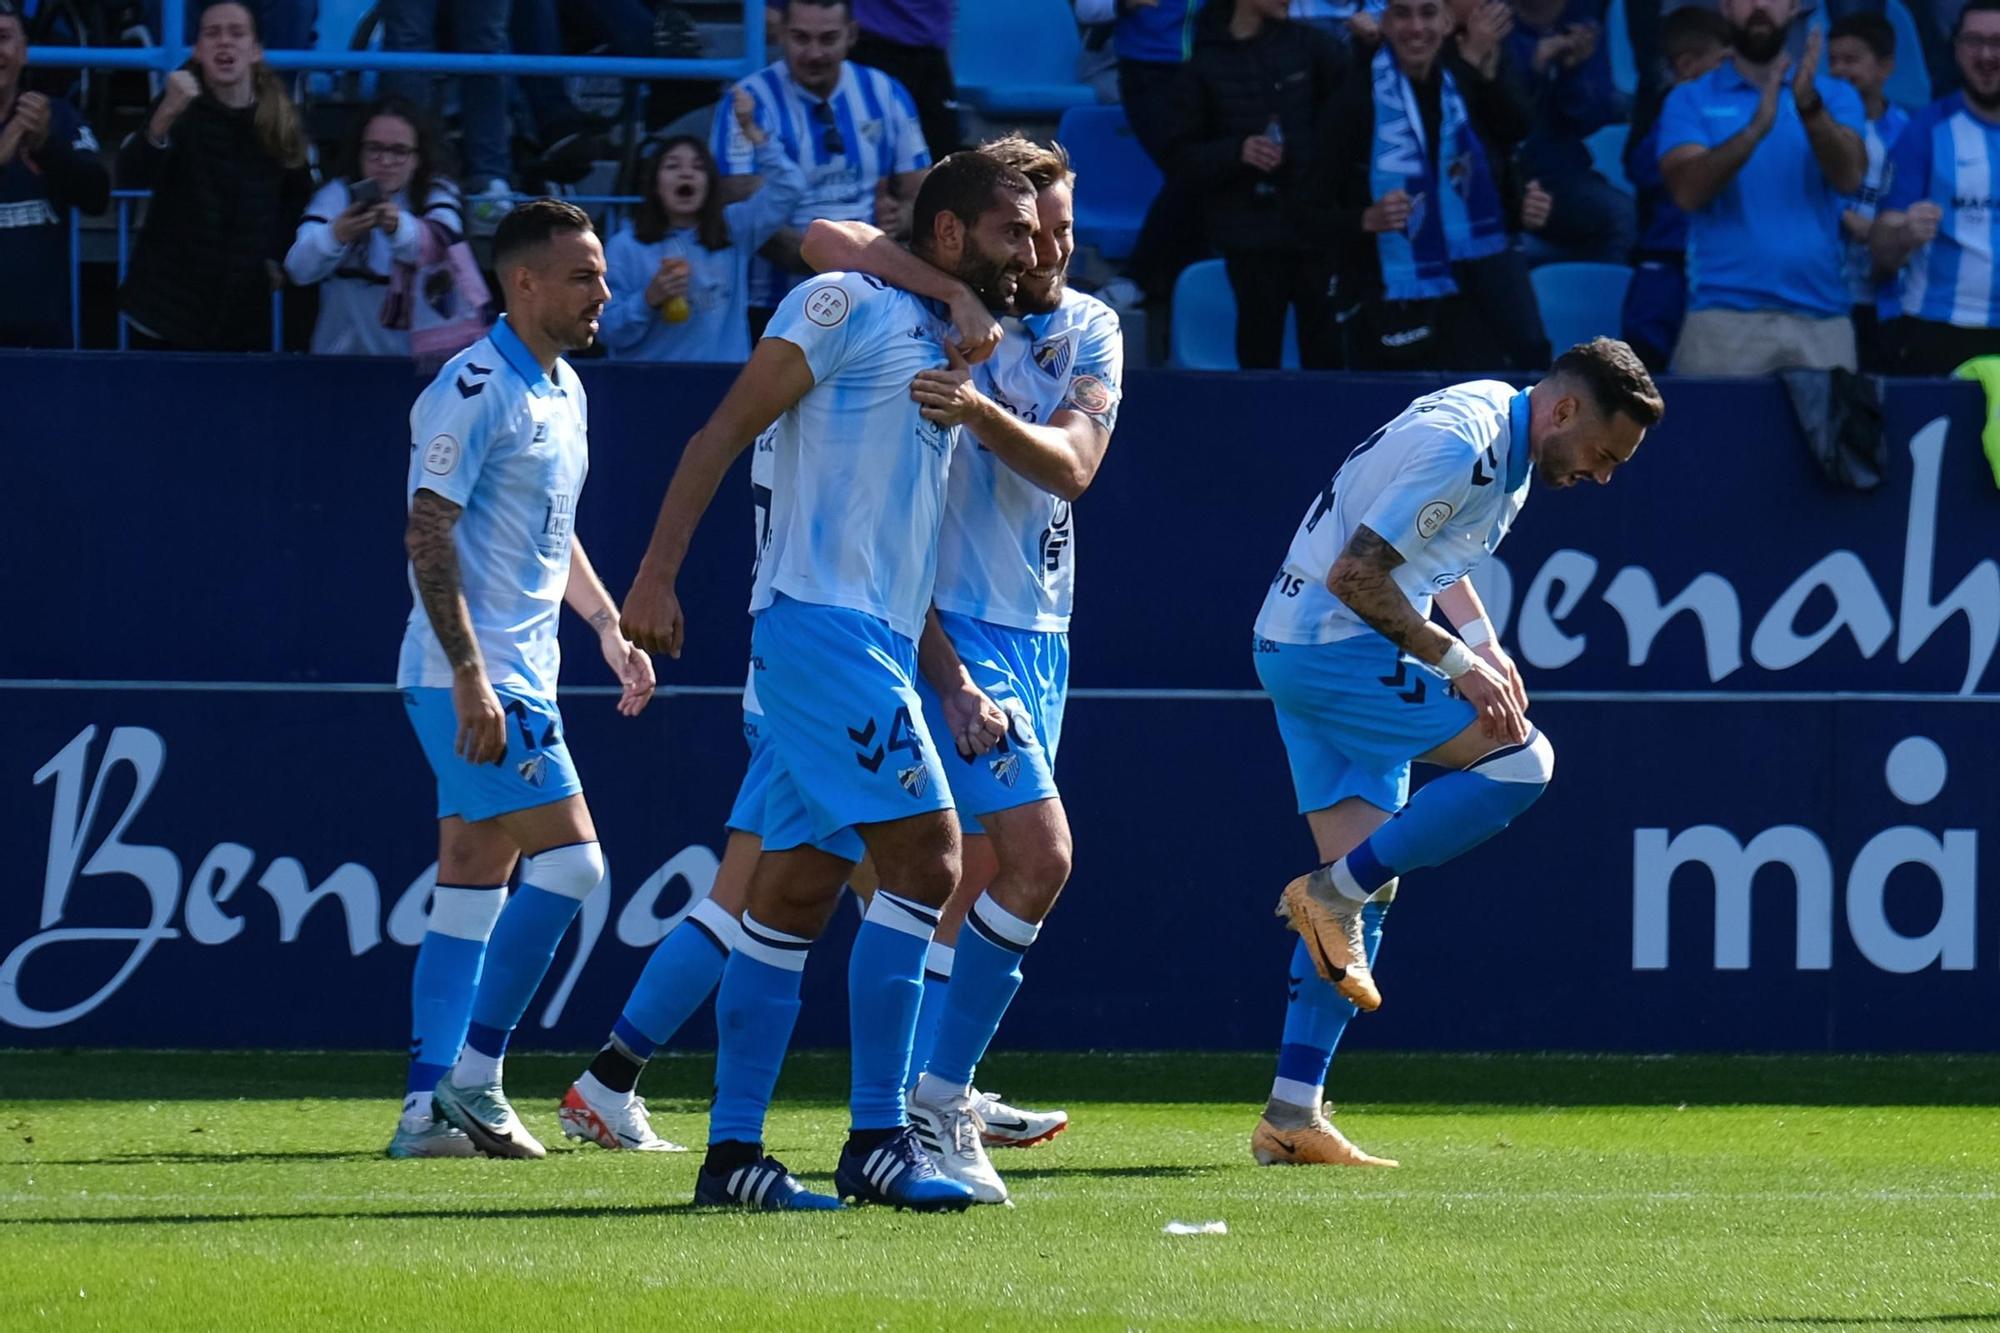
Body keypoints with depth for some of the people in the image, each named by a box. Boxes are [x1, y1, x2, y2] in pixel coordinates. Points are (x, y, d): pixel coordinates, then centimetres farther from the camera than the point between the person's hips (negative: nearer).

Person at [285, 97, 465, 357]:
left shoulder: (437, 195, 3)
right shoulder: (338, 195, 3)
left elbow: (442, 243, -19)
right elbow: (299, 268, -13)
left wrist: (400, 227, -40)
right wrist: (336, 235, -34)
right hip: (344, 353, 1)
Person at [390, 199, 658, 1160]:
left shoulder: (563, 391, 15)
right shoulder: (474, 389, -14)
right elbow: (428, 536, -18)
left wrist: (609, 625, 19)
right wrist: (472, 677, -23)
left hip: (516, 679, 10)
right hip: (474, 680, -10)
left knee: (474, 884, 8)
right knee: (569, 859, -13)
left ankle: (431, 1107, 9)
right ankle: (472, 1078, -9)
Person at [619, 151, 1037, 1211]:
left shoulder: (947, 360, 24)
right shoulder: (849, 309, -2)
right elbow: (724, 432, -8)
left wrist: (954, 686, 15)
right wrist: (658, 572, -16)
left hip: (878, 645, 9)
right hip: (817, 618, -9)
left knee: (795, 890, 8)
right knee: (924, 856, -14)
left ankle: (732, 1151, 9)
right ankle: (875, 1141, -13)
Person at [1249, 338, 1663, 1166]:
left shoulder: (1508, 443, 12)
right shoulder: (1461, 447, -21)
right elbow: (1356, 575, -23)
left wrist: (1484, 642, 9)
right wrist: (1458, 663, -18)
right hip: (1334, 648, -10)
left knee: (1366, 882, 6)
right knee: (1520, 759, -16)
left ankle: (1292, 1116, 2)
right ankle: (1336, 891, -10)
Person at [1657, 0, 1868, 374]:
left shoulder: (1834, 96, 11)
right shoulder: (1690, 101, 8)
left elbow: (1849, 178, -6)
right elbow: (1687, 192, -9)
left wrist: (1809, 107, -23)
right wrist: (1755, 129, -23)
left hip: (1821, 319, 1)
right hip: (1723, 319, -1)